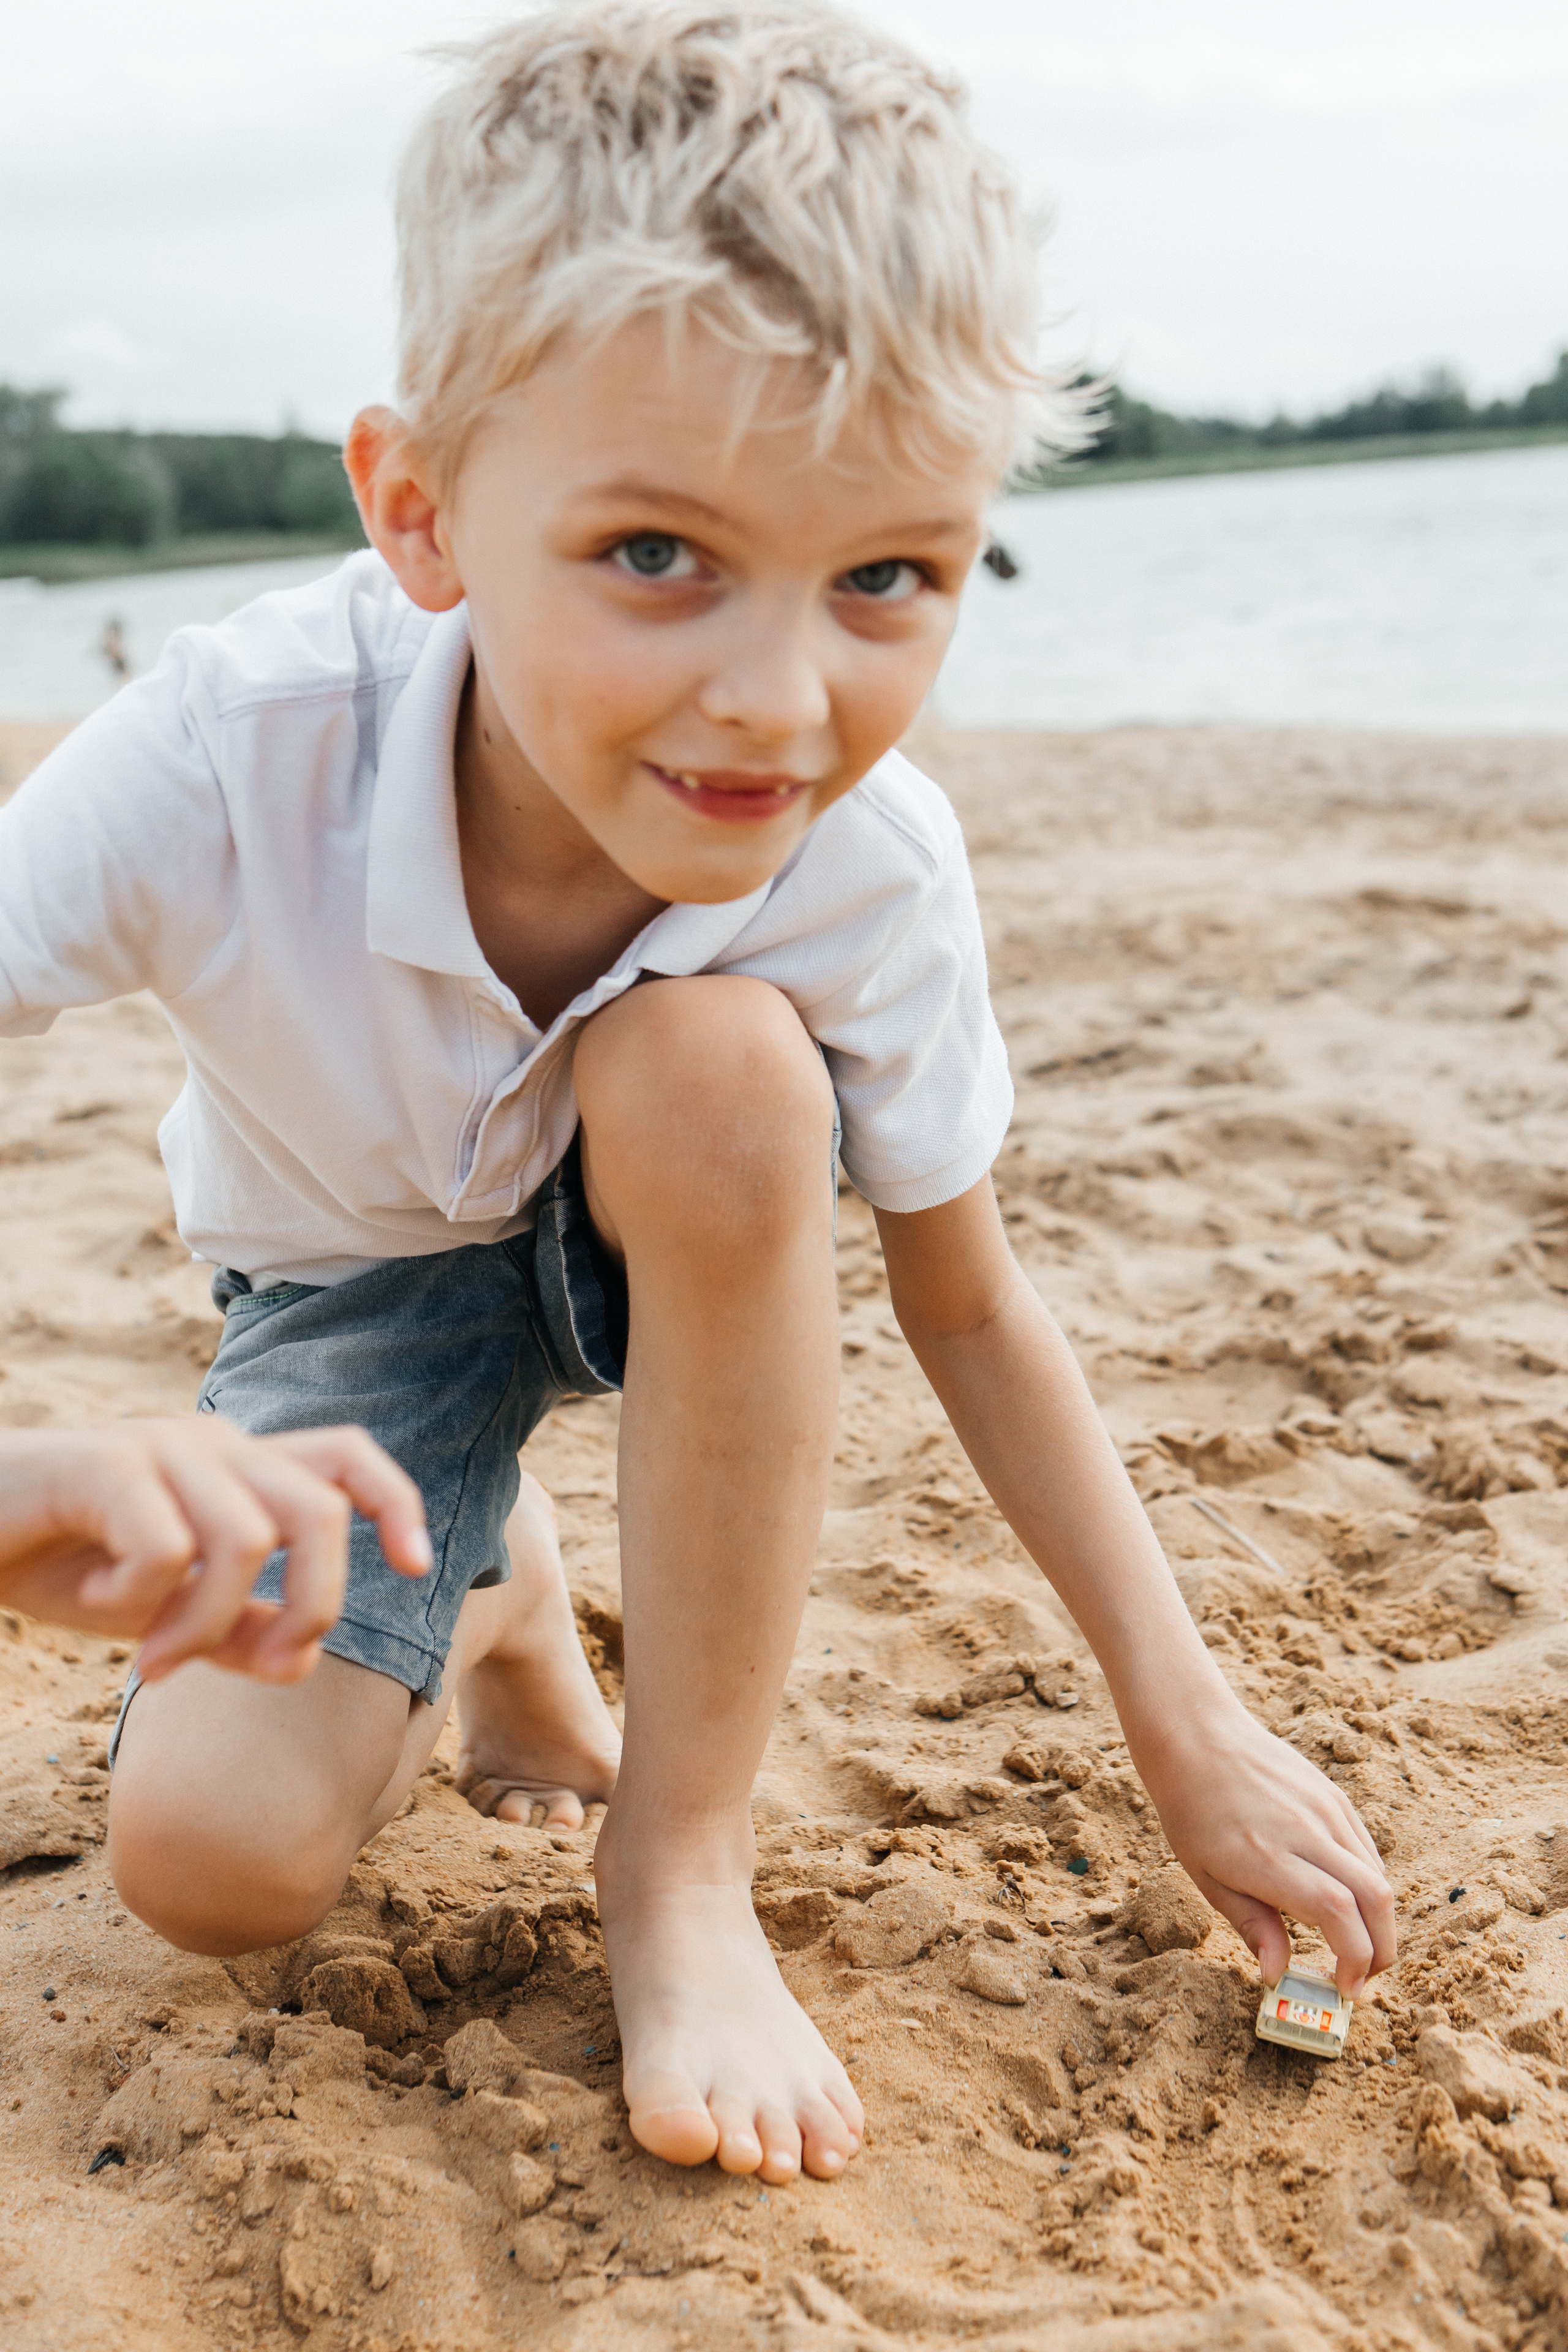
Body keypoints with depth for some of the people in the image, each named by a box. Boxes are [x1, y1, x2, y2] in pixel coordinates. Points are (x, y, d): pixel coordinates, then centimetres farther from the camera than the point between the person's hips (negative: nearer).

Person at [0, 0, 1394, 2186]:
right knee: (215, 1857, -19)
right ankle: (495, 1587, 19)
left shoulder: (879, 871, -29)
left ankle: (683, 1860, -21)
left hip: (668, 1262, 1)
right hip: (359, 1285, 0)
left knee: (718, 1059, -36)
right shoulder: (233, 759, -37)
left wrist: (1192, 1726, -13)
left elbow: (972, 1309, -15)